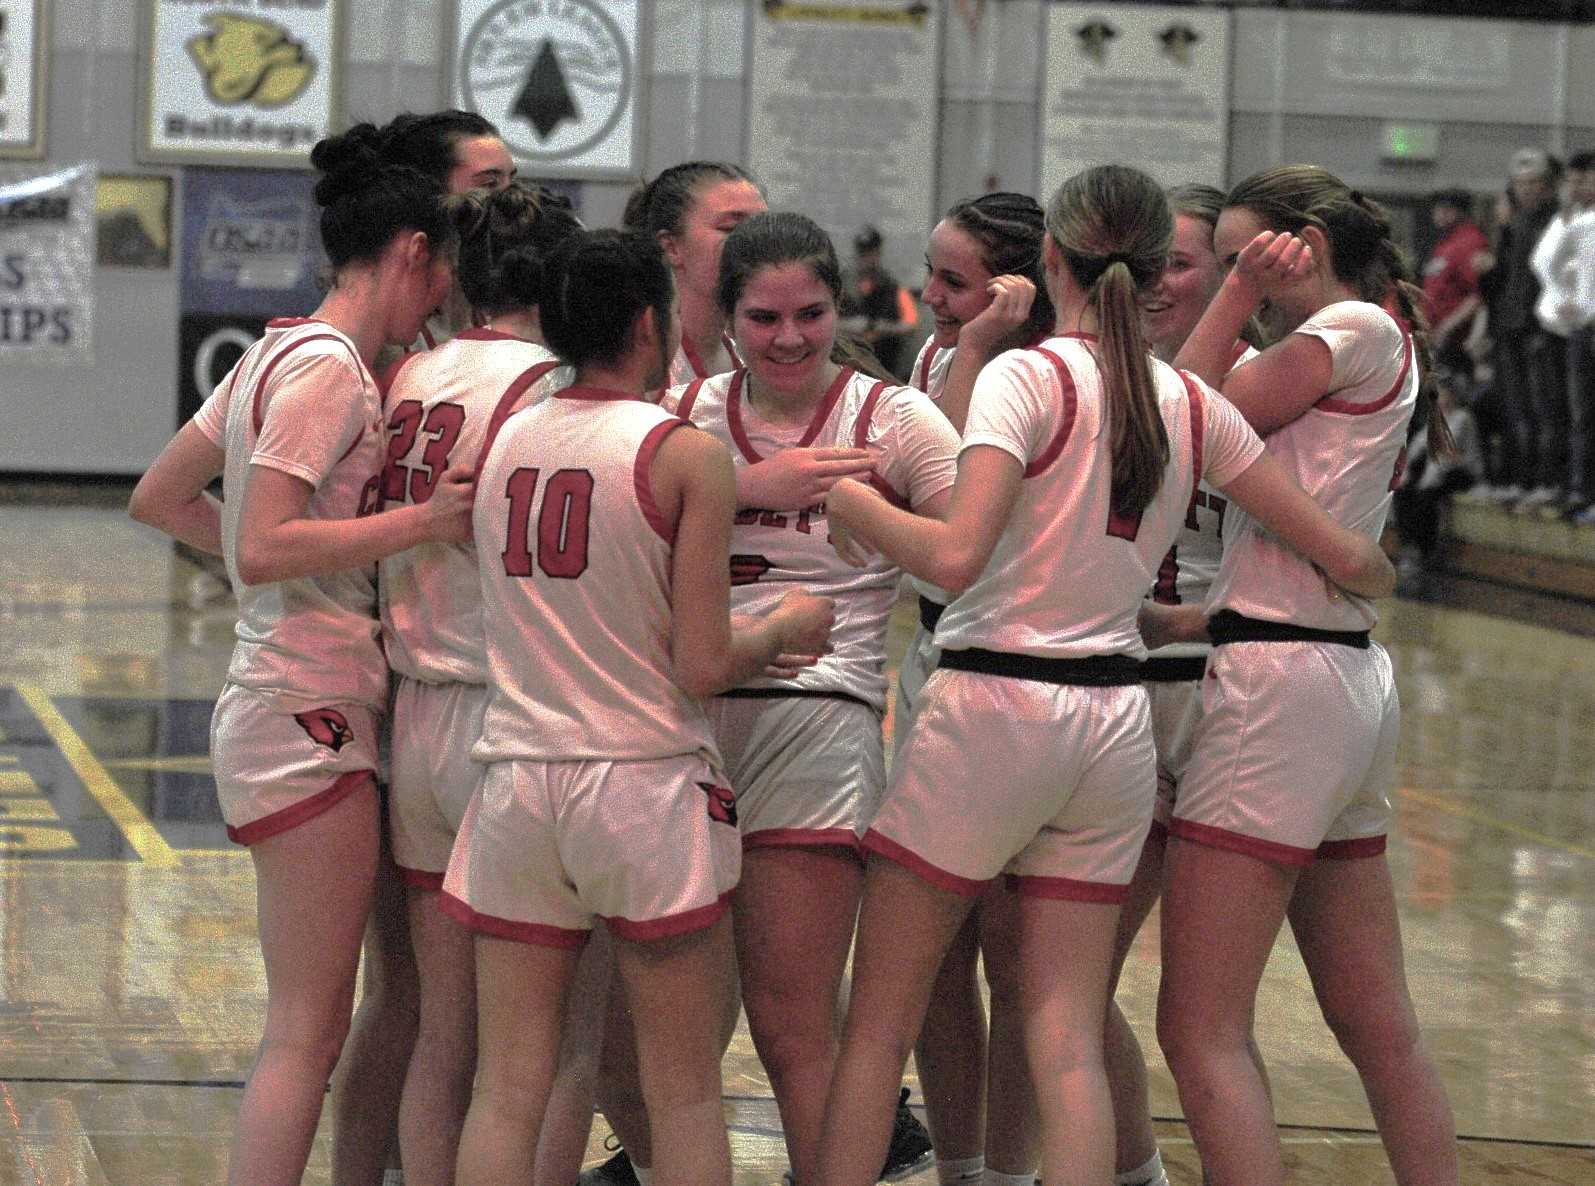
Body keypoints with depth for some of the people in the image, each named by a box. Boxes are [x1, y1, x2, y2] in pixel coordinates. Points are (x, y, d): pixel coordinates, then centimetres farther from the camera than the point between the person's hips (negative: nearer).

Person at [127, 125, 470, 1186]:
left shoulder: (281, 357, 15)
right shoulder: (330, 368, -14)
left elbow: (159, 498, 22)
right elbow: (265, 548, -22)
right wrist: (422, 521, -21)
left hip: (297, 712, 10)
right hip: (308, 719, -10)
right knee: (307, 1031, -9)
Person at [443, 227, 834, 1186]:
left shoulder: (507, 441, 8)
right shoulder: (688, 454, -7)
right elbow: (703, 667, -11)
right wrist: (787, 628, 9)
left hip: (517, 777, 4)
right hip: (643, 784, -4)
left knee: (508, 1089, 6)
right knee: (686, 1094, 5)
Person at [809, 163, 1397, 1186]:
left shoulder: (1029, 376, -9)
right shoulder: (1193, 403, 6)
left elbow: (955, 556, -21)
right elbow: (1344, 556, 10)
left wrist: (840, 496, -6)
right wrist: (1379, 572, 32)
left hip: (997, 709, -5)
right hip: (1116, 719, 5)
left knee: (878, 1024, 5)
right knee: (1069, 1041, 6)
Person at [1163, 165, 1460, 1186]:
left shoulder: (1358, 326, -6)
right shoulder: (1381, 348, 20)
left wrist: (1242, 294, -2)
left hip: (1282, 682, -10)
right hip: (1354, 679, 10)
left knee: (1201, 1028, -10)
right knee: (1380, 1027, 13)